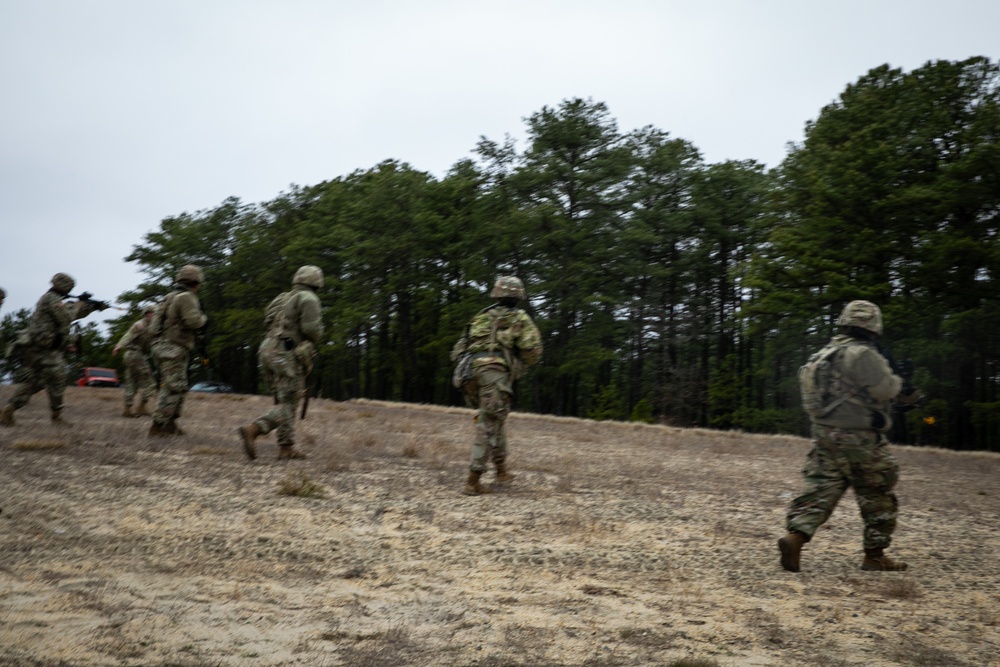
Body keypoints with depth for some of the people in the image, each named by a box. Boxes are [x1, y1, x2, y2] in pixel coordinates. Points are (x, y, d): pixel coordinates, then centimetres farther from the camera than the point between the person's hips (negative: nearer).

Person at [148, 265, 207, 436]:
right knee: (173, 388, -8)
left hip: (163, 346, 10)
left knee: (179, 388, 14)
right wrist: (203, 318, -2)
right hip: (173, 349, -10)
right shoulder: (186, 297, -11)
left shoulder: (171, 297, 19)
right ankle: (159, 425, -9)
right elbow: (193, 321, -22)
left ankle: (169, 423, 17)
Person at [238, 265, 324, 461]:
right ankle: (252, 430, -24)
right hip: (288, 356, -8)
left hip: (269, 352, 8)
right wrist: (314, 338, 7)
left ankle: (286, 447, 11)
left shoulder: (282, 299, 20)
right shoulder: (308, 299, -3)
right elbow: (311, 328, -16)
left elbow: (269, 325, 20)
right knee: (287, 406, -6)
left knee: (284, 403, 13)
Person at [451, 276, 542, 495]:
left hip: (470, 370, 5)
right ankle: (472, 482, -9)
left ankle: (501, 470, 25)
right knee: (488, 426, -5)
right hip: (496, 371, -5)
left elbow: (459, 349, 22)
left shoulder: (482, 316, 25)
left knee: (493, 419, 22)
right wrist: (520, 365, 18)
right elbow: (532, 350, 0)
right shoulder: (520, 318, 12)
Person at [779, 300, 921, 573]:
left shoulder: (825, 353, 13)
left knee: (820, 490, 4)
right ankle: (874, 555, 18)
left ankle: (795, 536, -15)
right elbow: (884, 389, -19)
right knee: (878, 498, 9)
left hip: (825, 434, 7)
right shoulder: (863, 354, -15)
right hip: (858, 439, -7)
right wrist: (898, 381, 3)